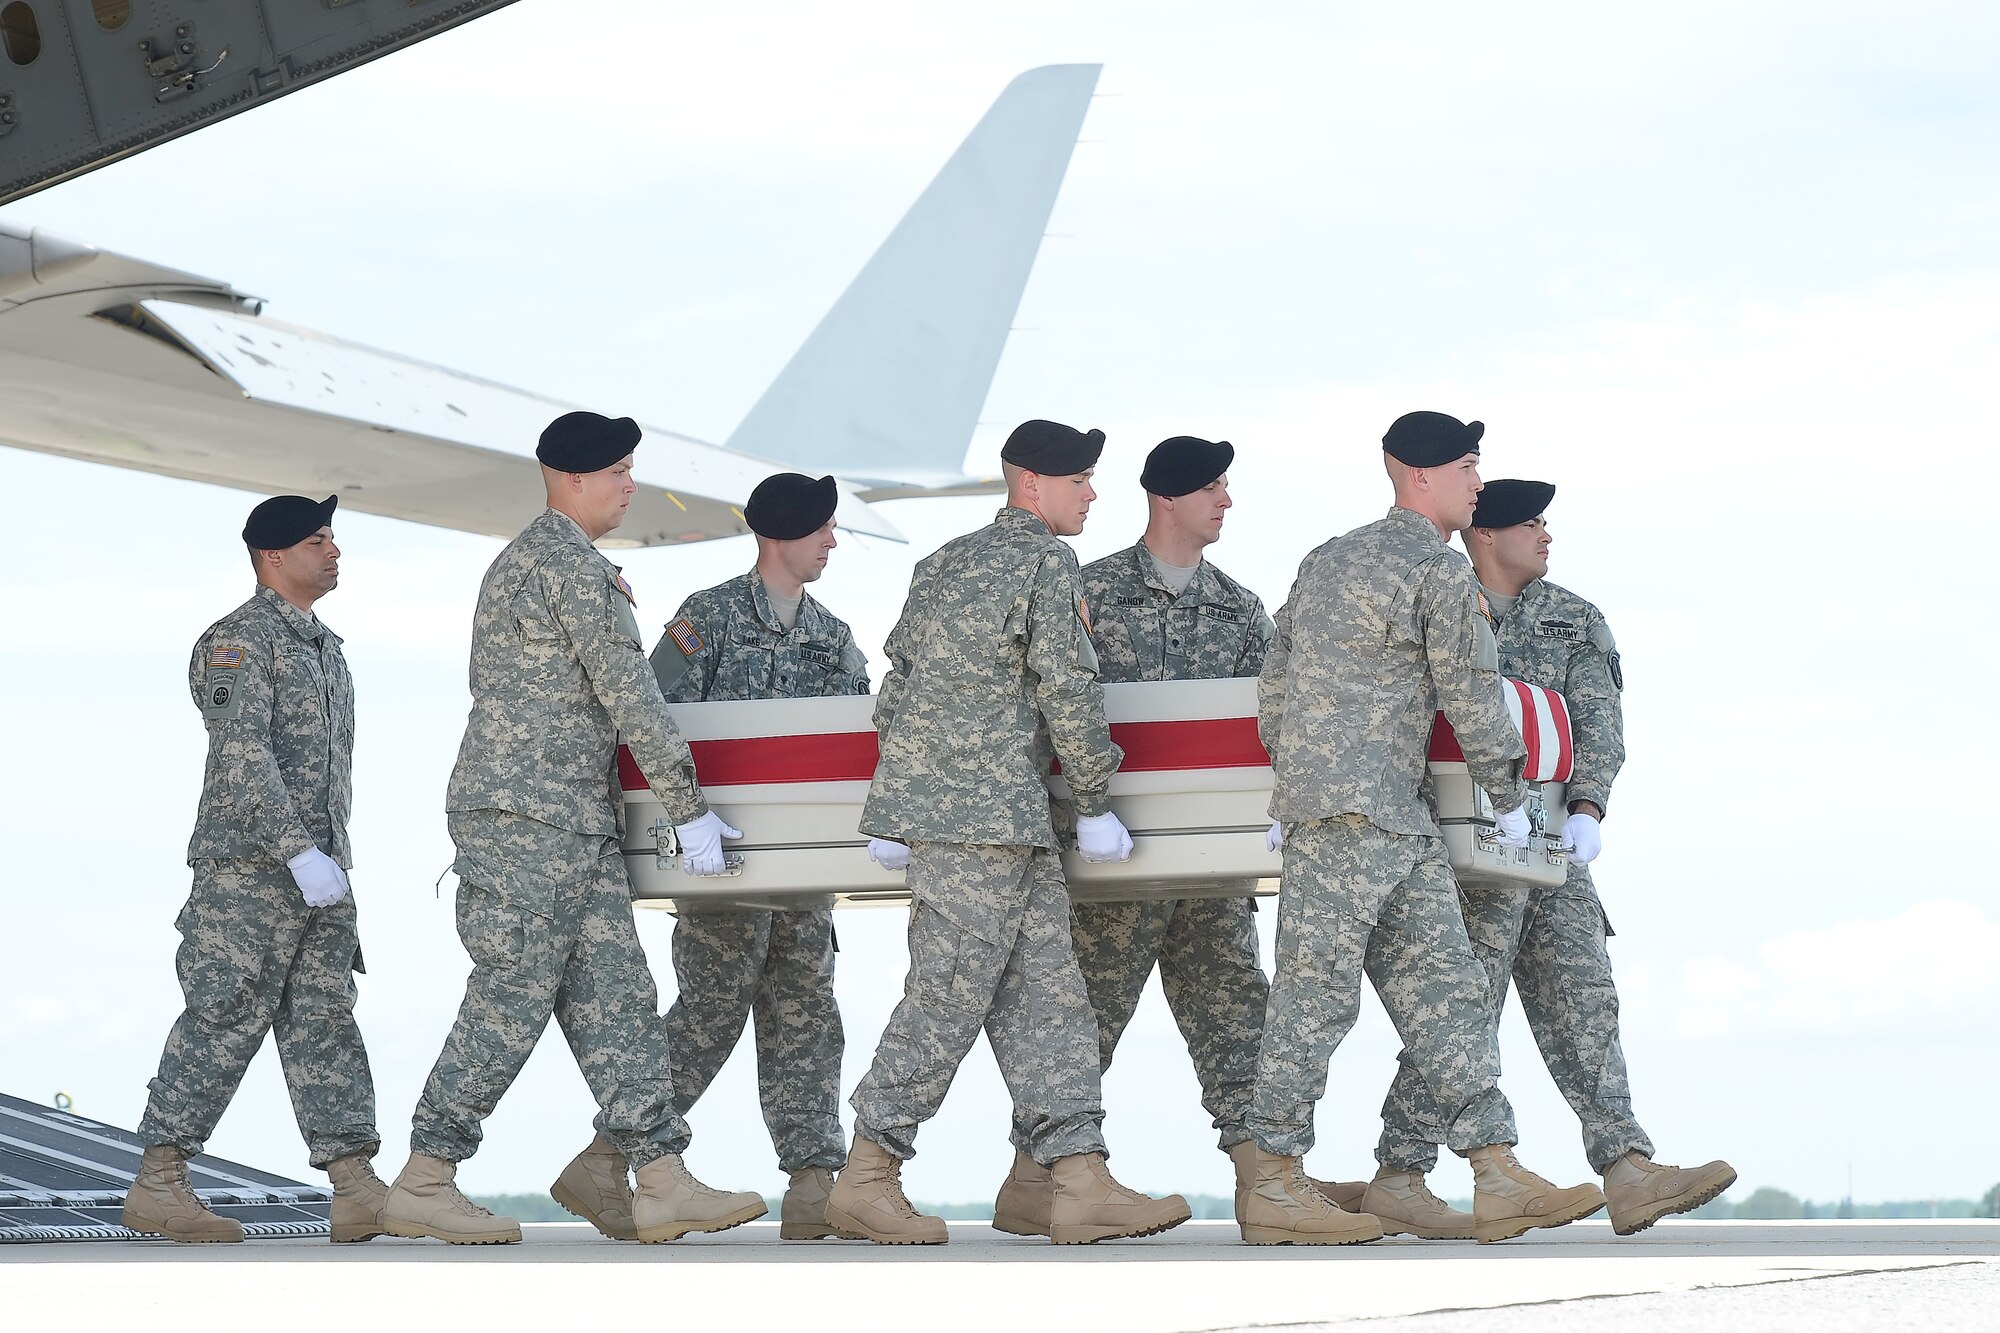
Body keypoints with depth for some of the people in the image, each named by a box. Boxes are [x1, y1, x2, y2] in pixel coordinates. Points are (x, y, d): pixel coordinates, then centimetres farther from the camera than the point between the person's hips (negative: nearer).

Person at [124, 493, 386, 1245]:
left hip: (319, 866, 8)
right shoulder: (240, 641, -8)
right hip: (248, 866, -8)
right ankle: (156, 1188, -1)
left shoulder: (324, 646, 20)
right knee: (225, 1020, -7)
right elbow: (242, 757, -19)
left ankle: (356, 1191, -3)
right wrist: (299, 852, -25)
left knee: (325, 1020, 2)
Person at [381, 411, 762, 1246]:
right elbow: (629, 696, -14)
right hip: (533, 819, -10)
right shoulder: (573, 566, -13)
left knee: (615, 1001, 4)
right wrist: (690, 811, -10)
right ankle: (423, 1185, -2)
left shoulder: (517, 562, 20)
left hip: (573, 827, 10)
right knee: (510, 1004, -7)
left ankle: (662, 1184, 0)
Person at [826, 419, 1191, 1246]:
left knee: (1043, 992, 6)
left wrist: (897, 815, 22)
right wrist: (1094, 804, -1)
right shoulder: (1047, 563, -8)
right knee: (950, 993, -6)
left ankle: (1081, 1184, 2)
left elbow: (898, 677, 19)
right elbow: (1067, 691, -10)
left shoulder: (944, 563, 18)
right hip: (988, 810, -9)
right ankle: (866, 1178, -3)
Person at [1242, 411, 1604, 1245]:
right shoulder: (1437, 568, -7)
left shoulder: (1328, 561, 20)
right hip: (1351, 806, -10)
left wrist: (1289, 777, 25)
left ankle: (1498, 1178, 1)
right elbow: (1472, 693, -4)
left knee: (1441, 985, 5)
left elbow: (1275, 681, 20)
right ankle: (1273, 1185, -5)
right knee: (1318, 987, -7)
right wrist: (1508, 796, 8)